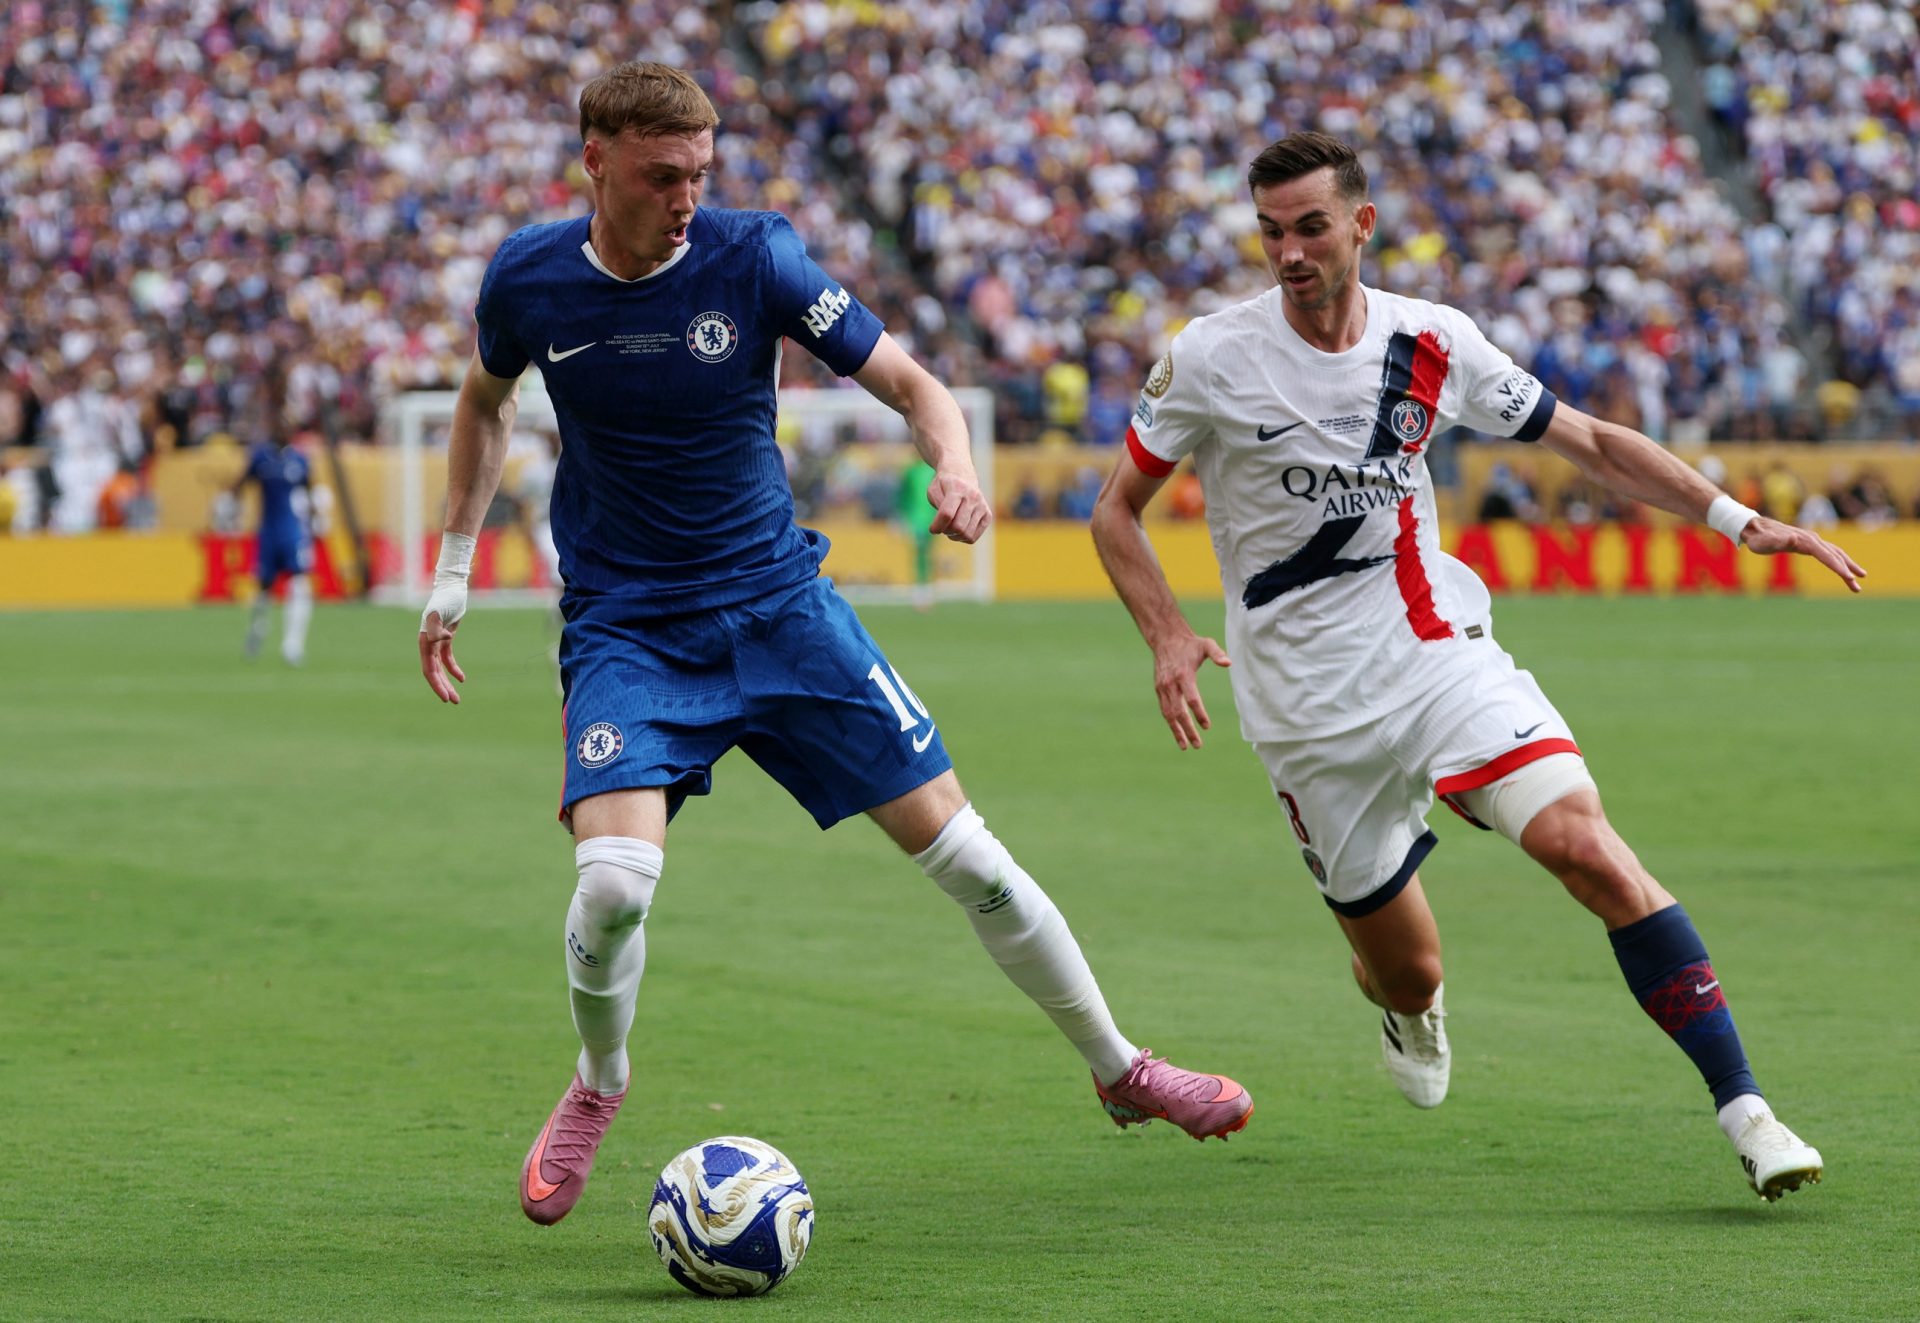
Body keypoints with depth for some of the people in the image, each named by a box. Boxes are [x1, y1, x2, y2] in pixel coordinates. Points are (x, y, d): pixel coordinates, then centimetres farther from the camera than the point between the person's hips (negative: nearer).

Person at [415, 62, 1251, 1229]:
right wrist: (452, 575, 12)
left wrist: (956, 467, -30)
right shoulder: (529, 279, -7)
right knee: (614, 878, -23)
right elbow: (487, 402, 15)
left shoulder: (752, 258, -12)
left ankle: (1122, 1071, 19)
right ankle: (598, 1088, 9)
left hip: (782, 607, 0)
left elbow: (909, 380, -8)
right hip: (626, 633, 0)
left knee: (957, 846, 0)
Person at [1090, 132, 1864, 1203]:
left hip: (1441, 651, 1)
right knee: (1410, 976, 4)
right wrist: (1169, 635, -13)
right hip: (1307, 703, -1)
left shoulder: (1431, 343, -1)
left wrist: (1741, 520, 0)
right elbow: (1118, 512, 4)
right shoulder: (1211, 360, -7)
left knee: (1585, 842, -23)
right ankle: (1404, 1006, 46)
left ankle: (1744, 1110, -22)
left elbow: (1591, 443, 9)